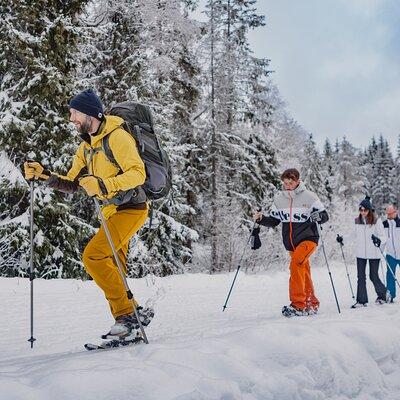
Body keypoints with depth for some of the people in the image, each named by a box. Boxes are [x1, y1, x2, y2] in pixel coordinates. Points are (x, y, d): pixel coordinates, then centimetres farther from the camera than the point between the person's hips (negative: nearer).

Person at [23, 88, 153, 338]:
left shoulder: (117, 136, -14)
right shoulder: (86, 146, 14)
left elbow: (138, 173, -23)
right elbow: (72, 184, 13)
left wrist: (104, 185, -34)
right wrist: (44, 175, -1)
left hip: (131, 208, -9)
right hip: (112, 211, 9)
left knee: (93, 256, -20)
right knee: (111, 272, 9)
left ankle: (126, 313, -14)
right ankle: (134, 313, 21)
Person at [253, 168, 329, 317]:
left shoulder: (309, 196, -7)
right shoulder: (279, 199, 5)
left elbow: (325, 216, -4)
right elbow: (273, 221, 12)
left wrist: (318, 217, -26)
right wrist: (261, 219, -6)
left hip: (308, 238, -5)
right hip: (291, 243, 5)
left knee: (295, 264, -26)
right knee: (304, 273, 12)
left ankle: (299, 304, -24)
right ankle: (312, 305, 26)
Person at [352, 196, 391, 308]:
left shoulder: (376, 220, -8)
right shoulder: (357, 221, 5)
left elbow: (383, 236, -9)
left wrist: (379, 241, -29)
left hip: (374, 253, -4)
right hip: (361, 253, 4)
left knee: (373, 277, 4)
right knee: (361, 277, 3)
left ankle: (383, 294, 29)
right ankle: (361, 300, 10)